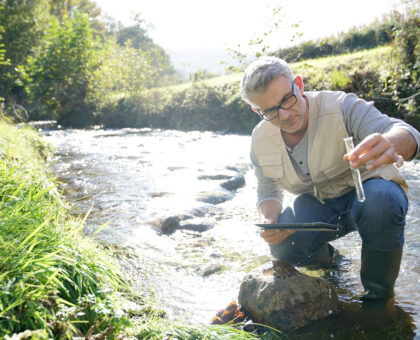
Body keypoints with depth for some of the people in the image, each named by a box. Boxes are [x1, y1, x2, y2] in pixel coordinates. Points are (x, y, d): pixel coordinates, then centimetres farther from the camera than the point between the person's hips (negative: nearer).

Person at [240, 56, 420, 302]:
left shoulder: (341, 107, -25)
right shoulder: (261, 140, -10)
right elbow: (268, 191, 4)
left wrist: (390, 144, -64)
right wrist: (271, 221, -20)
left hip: (366, 191, -2)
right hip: (317, 204, 3)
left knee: (381, 201, -39)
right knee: (283, 245, -26)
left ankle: (379, 294, -12)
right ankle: (327, 256, 13)